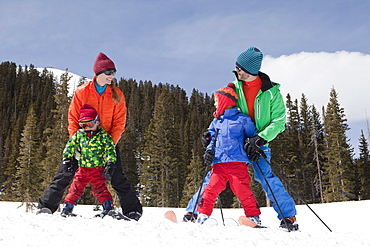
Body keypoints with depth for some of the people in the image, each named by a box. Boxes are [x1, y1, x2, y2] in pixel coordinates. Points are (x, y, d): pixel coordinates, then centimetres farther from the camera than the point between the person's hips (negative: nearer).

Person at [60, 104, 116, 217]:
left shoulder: (103, 135, -6)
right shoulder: (79, 134, 4)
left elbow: (110, 149, -8)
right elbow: (70, 145, 10)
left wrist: (110, 163, -15)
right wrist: (66, 159, 4)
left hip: (97, 168, -4)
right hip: (82, 168, 4)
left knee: (99, 188, -6)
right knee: (76, 188, 9)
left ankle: (108, 207, 1)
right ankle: (67, 207, 22)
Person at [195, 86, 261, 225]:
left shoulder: (242, 119, 5)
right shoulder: (216, 122, 20)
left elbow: (253, 135, 14)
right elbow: (212, 138, 26)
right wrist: (209, 151, 8)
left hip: (237, 161, -4)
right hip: (219, 162, 4)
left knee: (241, 189, -8)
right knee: (212, 187, -4)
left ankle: (254, 216, 4)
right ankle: (202, 214, 5)